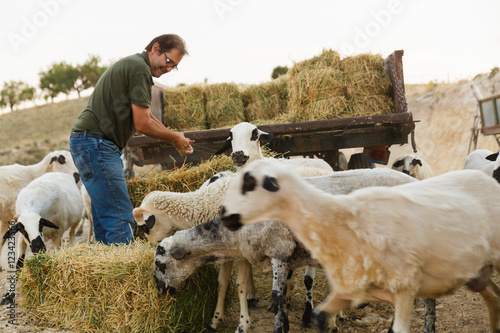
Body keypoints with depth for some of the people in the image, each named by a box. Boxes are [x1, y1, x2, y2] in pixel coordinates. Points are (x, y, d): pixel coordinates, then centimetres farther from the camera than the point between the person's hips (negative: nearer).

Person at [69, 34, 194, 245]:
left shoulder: (131, 65, 21)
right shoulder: (140, 69, -11)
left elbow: (146, 117, 26)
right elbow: (142, 124, -14)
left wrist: (175, 139, 18)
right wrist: (174, 138, 0)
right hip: (96, 143, -11)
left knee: (106, 218, 13)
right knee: (120, 219, -13)